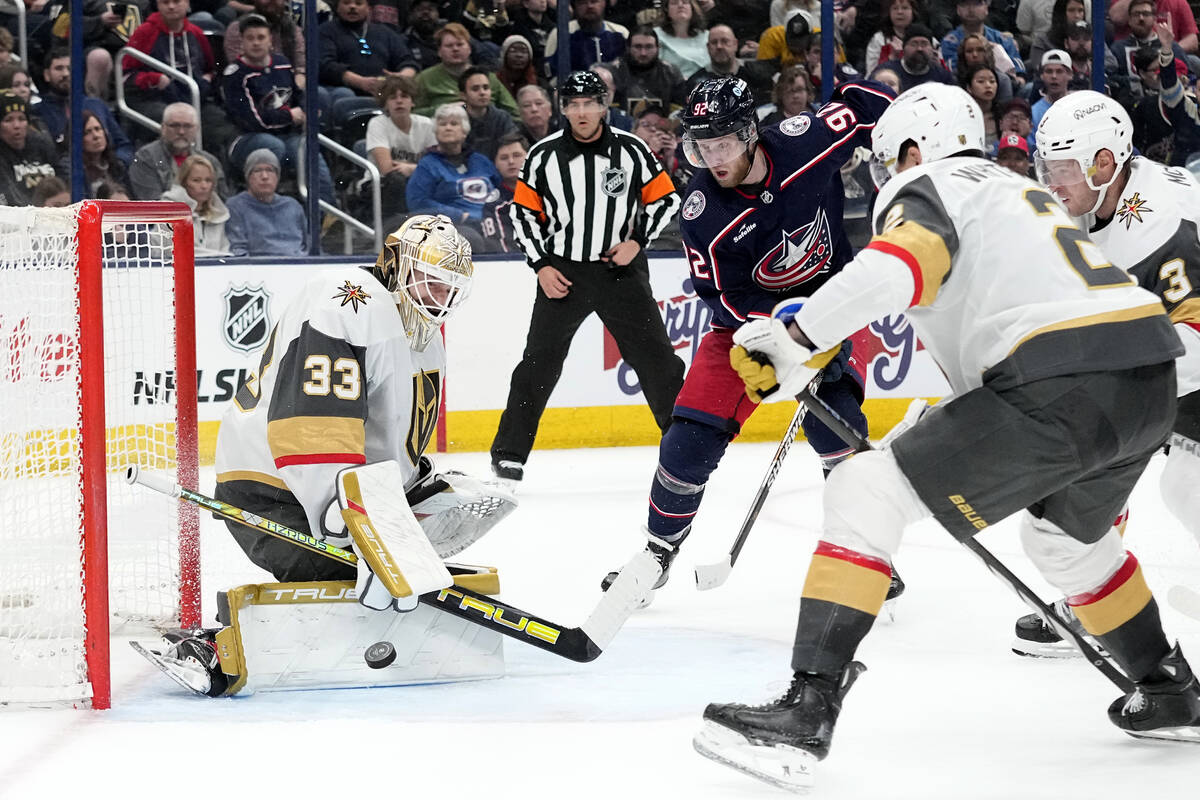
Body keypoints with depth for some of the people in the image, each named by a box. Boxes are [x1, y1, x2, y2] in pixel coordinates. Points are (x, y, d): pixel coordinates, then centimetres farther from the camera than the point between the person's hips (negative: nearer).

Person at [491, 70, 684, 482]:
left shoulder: (631, 150, -4)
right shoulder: (544, 155, -3)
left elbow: (665, 199, 4)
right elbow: (524, 211, 5)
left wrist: (636, 241, -9)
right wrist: (541, 265, -3)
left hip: (621, 269, 0)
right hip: (563, 272, 0)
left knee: (656, 358, 1)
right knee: (539, 363, -4)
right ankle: (509, 453, 2)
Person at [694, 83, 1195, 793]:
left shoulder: (924, 188, 6)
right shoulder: (1018, 190, 34)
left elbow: (903, 262, -16)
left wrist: (796, 336, -13)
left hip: (1061, 384, -9)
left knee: (865, 493, -5)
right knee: (1067, 533, 38)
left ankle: (807, 712, -16)